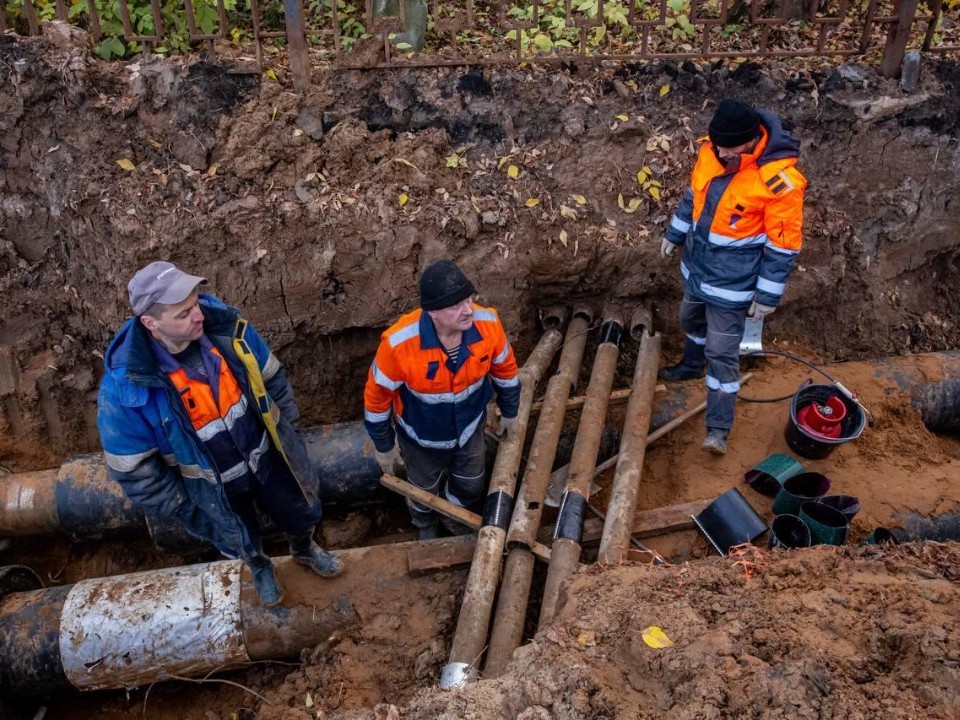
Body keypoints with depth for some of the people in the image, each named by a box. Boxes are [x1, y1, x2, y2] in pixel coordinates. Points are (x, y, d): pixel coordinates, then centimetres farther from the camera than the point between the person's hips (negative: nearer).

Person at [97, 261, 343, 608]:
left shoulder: (223, 325, -24)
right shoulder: (125, 385, -31)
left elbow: (272, 379, -5)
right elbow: (134, 468, -17)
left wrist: (287, 431, 2)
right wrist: (182, 505, -9)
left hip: (267, 456, 2)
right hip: (212, 486, -2)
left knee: (301, 512, 27)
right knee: (242, 541, 27)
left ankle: (304, 549, 63)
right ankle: (260, 569, 64)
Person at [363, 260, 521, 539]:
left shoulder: (487, 324, -29)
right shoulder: (399, 343, -39)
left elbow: (505, 370, -7)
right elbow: (377, 396, -21)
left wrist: (509, 412, 8)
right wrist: (384, 447, -8)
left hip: (469, 428, 3)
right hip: (422, 438, -2)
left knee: (470, 487, 28)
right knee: (425, 490, 27)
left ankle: (454, 518, 65)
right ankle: (427, 527, 64)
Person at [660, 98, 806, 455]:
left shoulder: (779, 180, -28)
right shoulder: (711, 150, -10)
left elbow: (783, 245, -20)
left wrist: (768, 295, -15)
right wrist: (675, 234, 18)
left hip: (732, 280, -7)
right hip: (696, 264, 7)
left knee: (722, 353, 0)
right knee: (691, 319, 29)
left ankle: (718, 427, 12)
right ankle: (692, 365, 59)